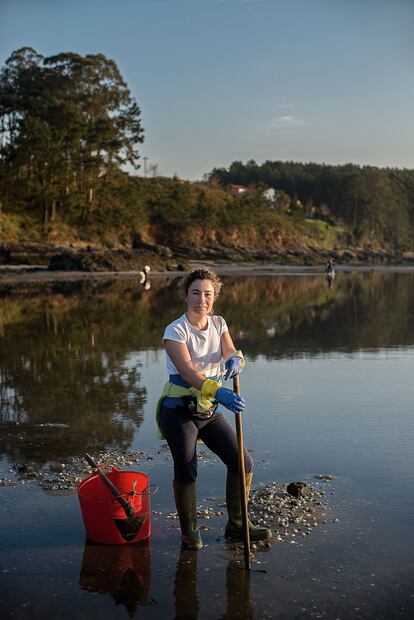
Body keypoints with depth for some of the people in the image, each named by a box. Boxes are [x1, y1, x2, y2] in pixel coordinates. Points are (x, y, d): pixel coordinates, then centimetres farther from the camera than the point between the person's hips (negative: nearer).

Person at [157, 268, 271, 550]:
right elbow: (187, 371, -29)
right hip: (178, 411, -6)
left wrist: (236, 359, -36)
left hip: (209, 411, 6)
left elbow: (230, 352, -11)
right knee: (186, 473, -4)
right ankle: (189, 531, 21)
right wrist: (219, 392, -45)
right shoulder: (175, 330, -15)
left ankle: (236, 524, 24)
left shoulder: (218, 323, 4)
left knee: (243, 463, 5)